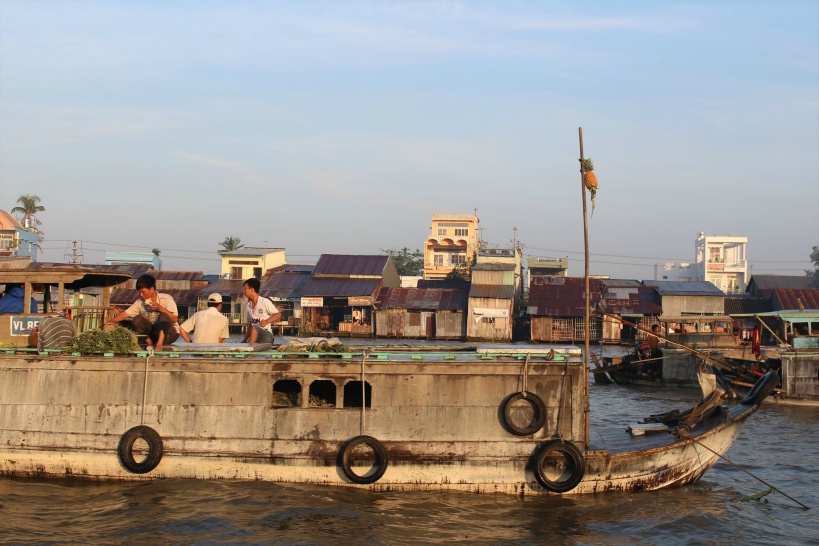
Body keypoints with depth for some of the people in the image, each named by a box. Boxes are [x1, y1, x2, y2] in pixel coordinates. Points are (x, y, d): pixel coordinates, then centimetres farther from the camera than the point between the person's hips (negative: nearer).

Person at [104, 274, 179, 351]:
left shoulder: (166, 299, -10)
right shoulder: (140, 302, 0)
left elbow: (175, 319, -16)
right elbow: (125, 313, -5)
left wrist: (159, 308, -23)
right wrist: (112, 321, -21)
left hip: (169, 334, -3)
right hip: (153, 334, 3)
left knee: (164, 316, -31)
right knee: (137, 320, -18)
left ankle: (160, 343, -38)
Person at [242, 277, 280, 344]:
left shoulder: (265, 302, -6)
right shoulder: (249, 305, 15)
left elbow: (278, 314, -8)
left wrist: (267, 321, -25)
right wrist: (245, 340, 15)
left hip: (267, 335, -7)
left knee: (254, 328, -35)